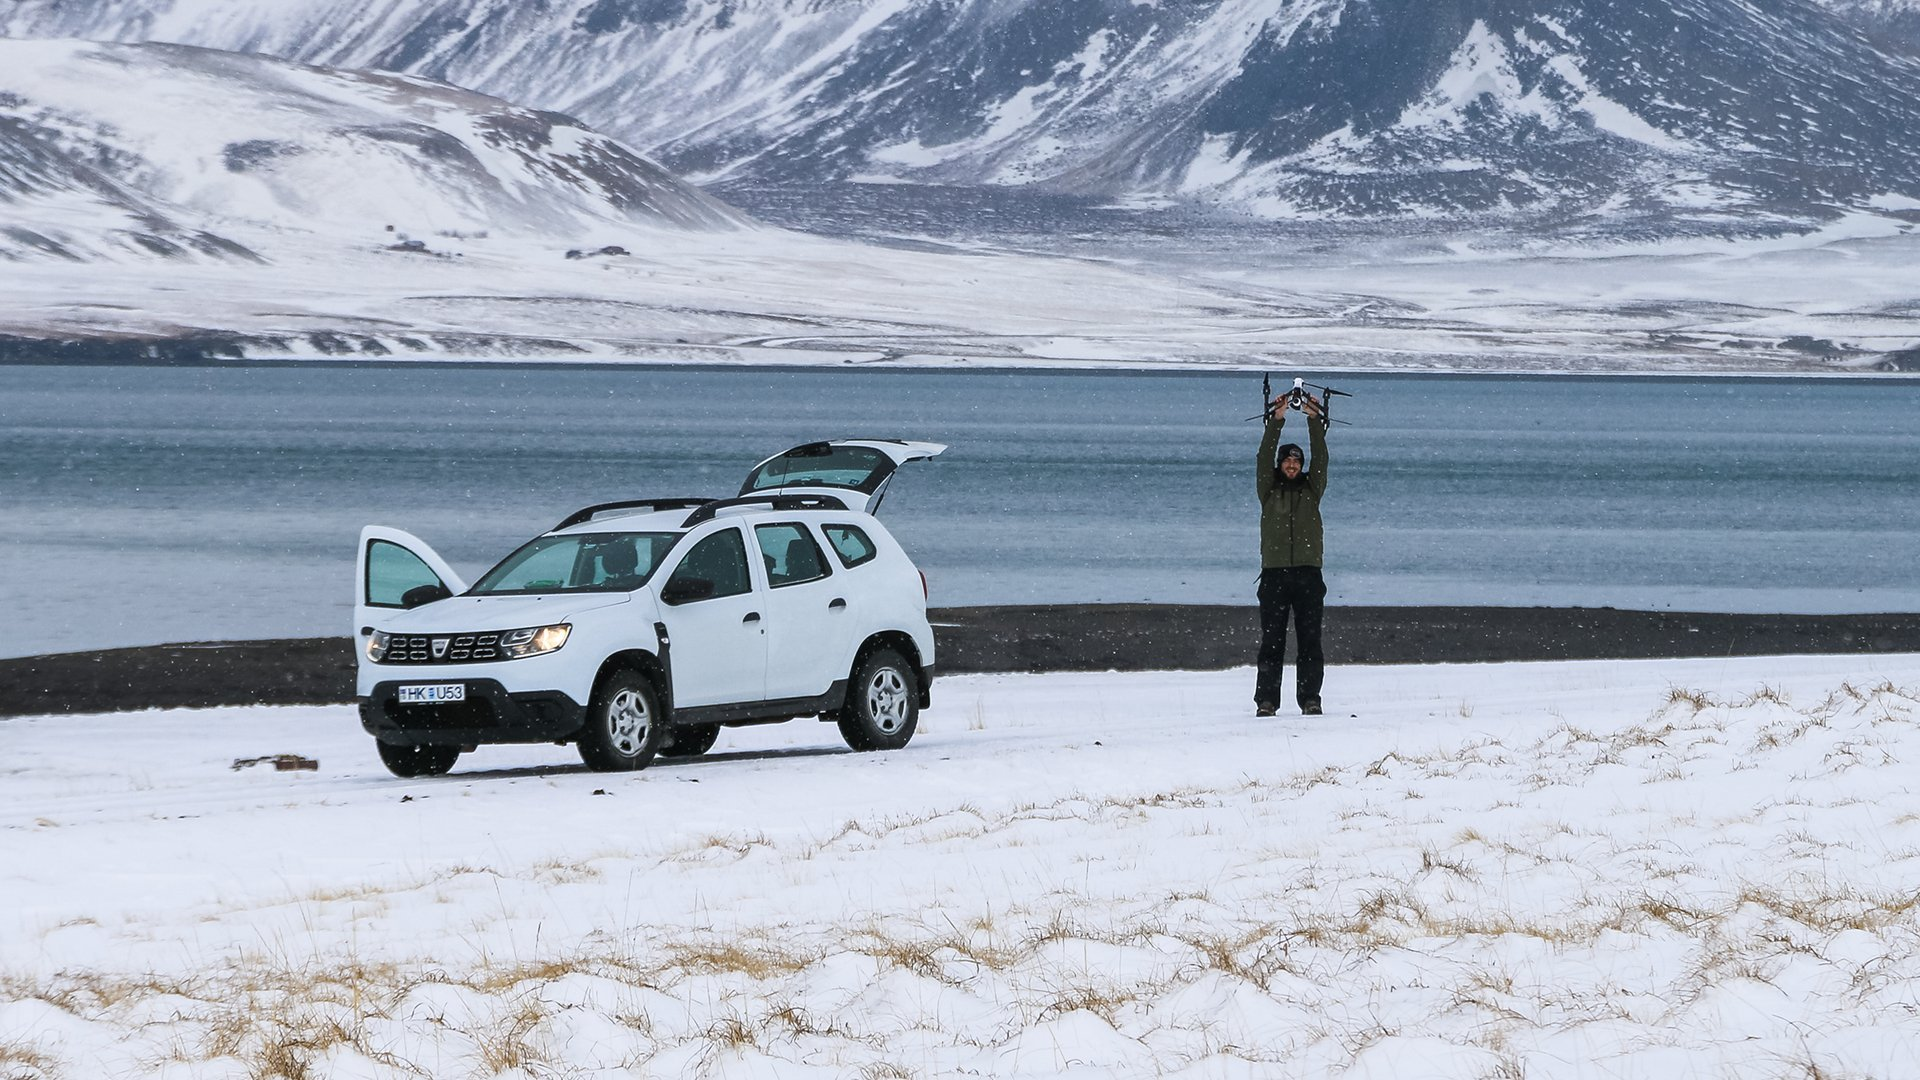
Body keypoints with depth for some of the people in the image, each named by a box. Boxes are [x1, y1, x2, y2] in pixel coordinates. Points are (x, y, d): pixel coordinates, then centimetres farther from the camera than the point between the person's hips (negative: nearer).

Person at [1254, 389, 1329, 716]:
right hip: (1275, 574, -1)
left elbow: (1320, 457, 3)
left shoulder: (1311, 488, 14)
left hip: (1308, 573, 1)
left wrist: (1314, 420, -5)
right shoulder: (1269, 489, 11)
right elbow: (1264, 458, -1)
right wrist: (1276, 421, -8)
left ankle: (1310, 699, 1)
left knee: (1310, 639, -1)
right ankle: (1266, 700, -2)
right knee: (1272, 640, -3)